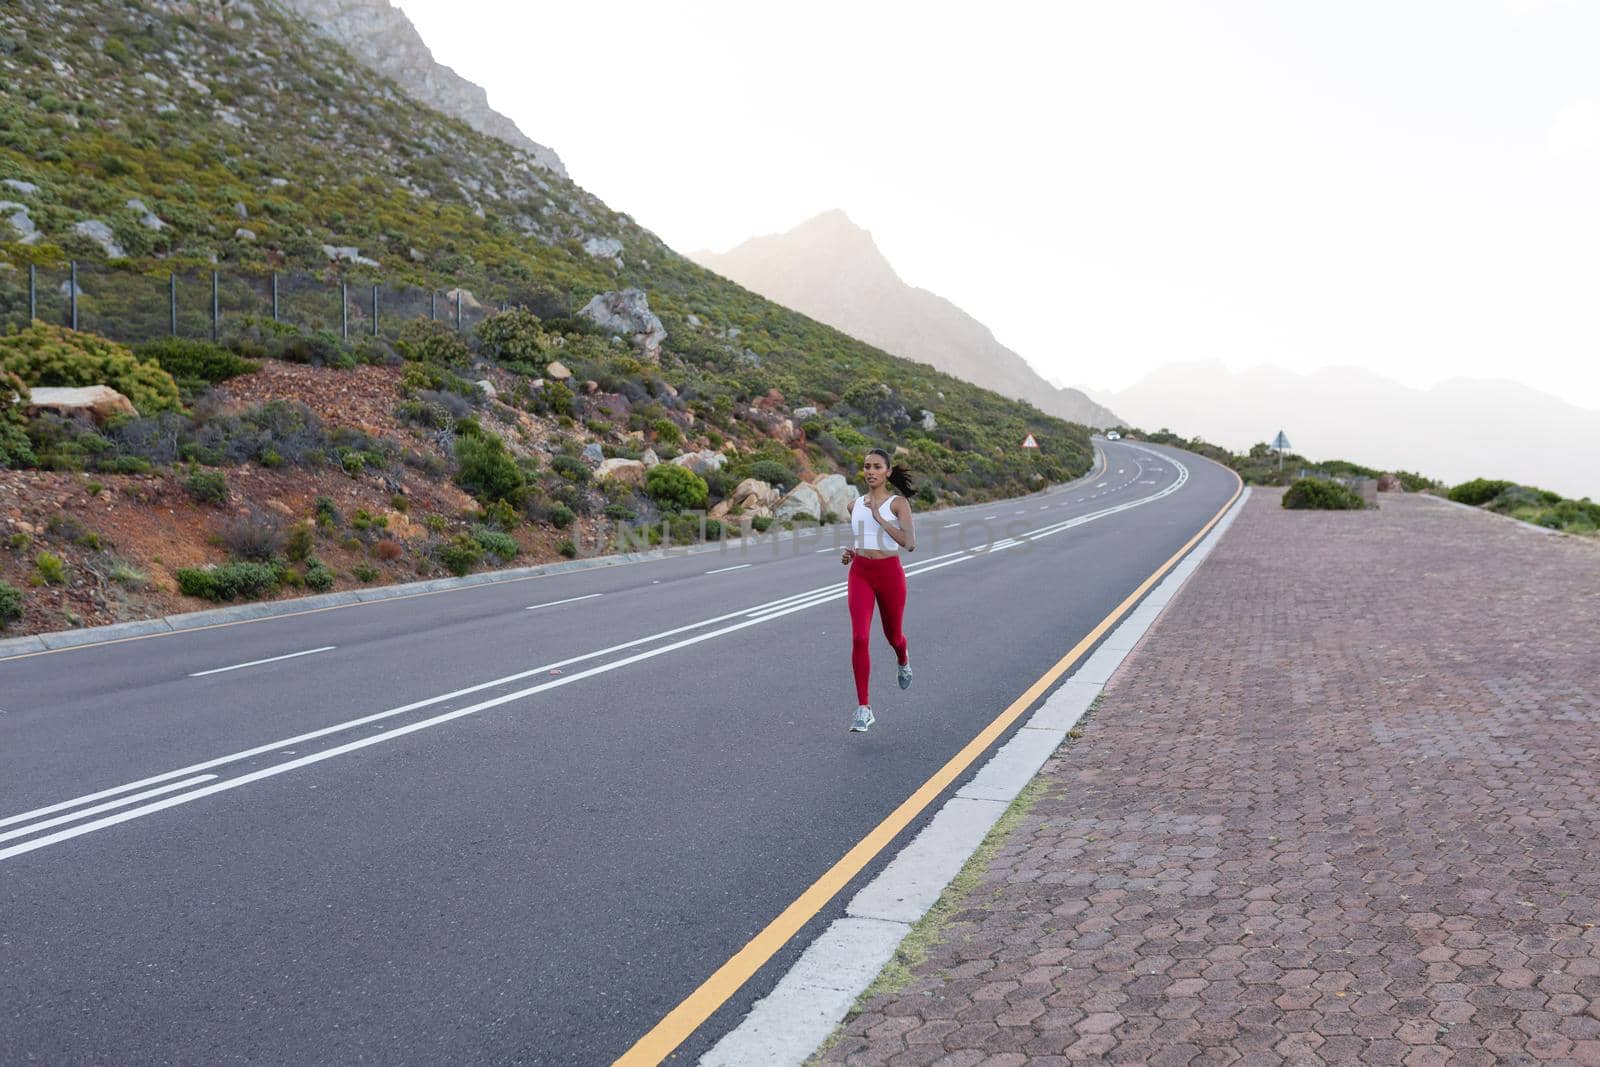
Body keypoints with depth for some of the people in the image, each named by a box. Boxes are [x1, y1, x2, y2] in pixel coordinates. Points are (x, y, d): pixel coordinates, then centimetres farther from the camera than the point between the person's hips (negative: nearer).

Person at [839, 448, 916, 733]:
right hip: (860, 573, 2)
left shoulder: (898, 503, -5)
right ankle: (864, 709, -10)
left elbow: (910, 543, -17)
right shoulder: (856, 504, 8)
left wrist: (880, 518, -21)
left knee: (892, 635, 17)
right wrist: (849, 554, 3)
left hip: (890, 573, -2)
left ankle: (903, 660, 57)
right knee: (859, 638, -15)